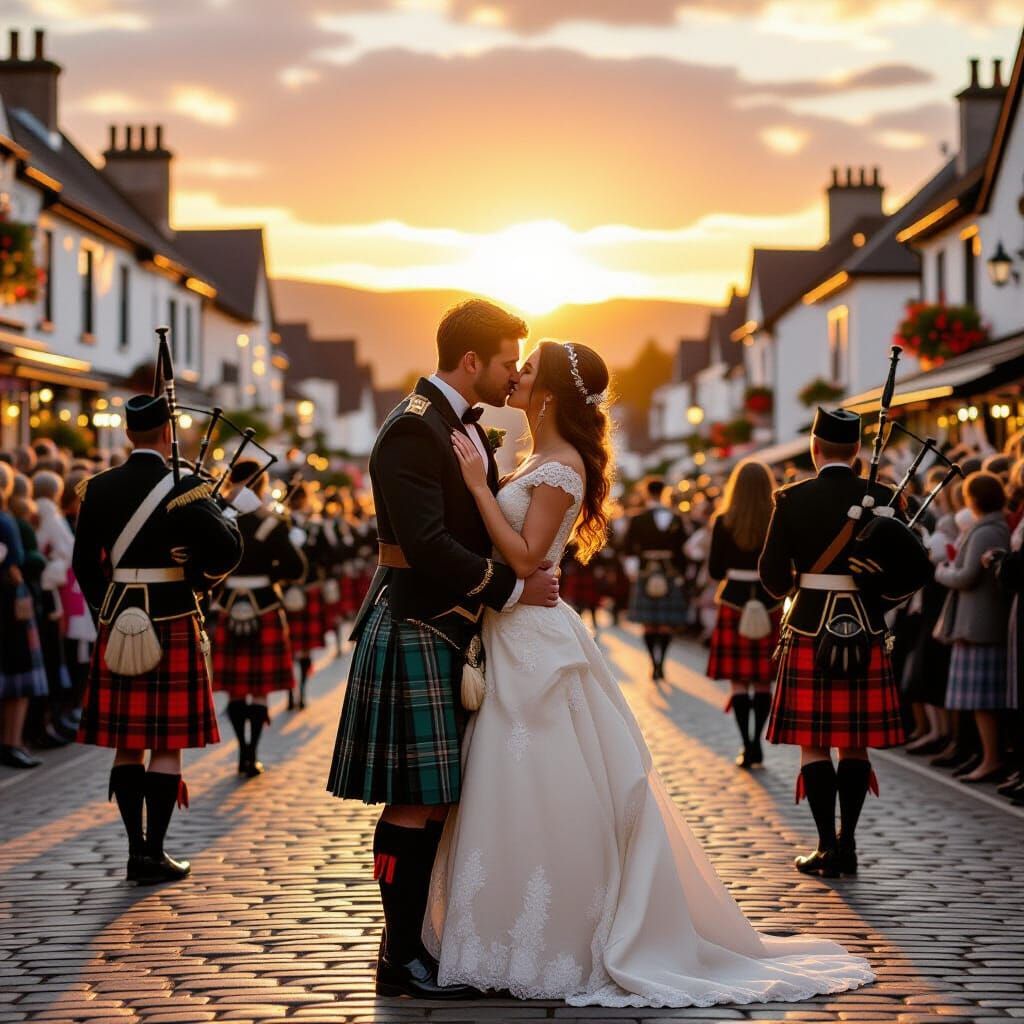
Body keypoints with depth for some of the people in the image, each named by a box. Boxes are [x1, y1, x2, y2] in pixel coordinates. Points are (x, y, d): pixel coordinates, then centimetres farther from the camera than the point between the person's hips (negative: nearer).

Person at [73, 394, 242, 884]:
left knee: (126, 743, 10)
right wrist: (197, 578, 4)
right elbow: (228, 548, -15)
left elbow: (84, 563, 9)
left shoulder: (97, 489, 5)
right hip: (173, 628, -4)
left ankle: (136, 847, 13)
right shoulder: (183, 490, -9)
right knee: (168, 744, 1)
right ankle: (153, 853, 1)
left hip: (118, 627, 4)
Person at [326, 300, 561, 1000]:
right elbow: (427, 545, -24)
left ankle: (418, 940, 19)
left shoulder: (467, 424, 15)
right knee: (416, 800, -5)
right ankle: (401, 959, 2)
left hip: (455, 634, 10)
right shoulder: (412, 429, -16)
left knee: (438, 797, 12)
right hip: (418, 633, -10)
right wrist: (513, 589, -17)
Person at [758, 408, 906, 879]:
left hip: (811, 628, -2)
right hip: (866, 630, 2)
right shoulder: (881, 497, 0)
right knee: (856, 743, 10)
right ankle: (846, 844, 12)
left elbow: (773, 574, -3)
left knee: (814, 743, 3)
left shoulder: (793, 499, -5)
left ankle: (827, 846, 2)